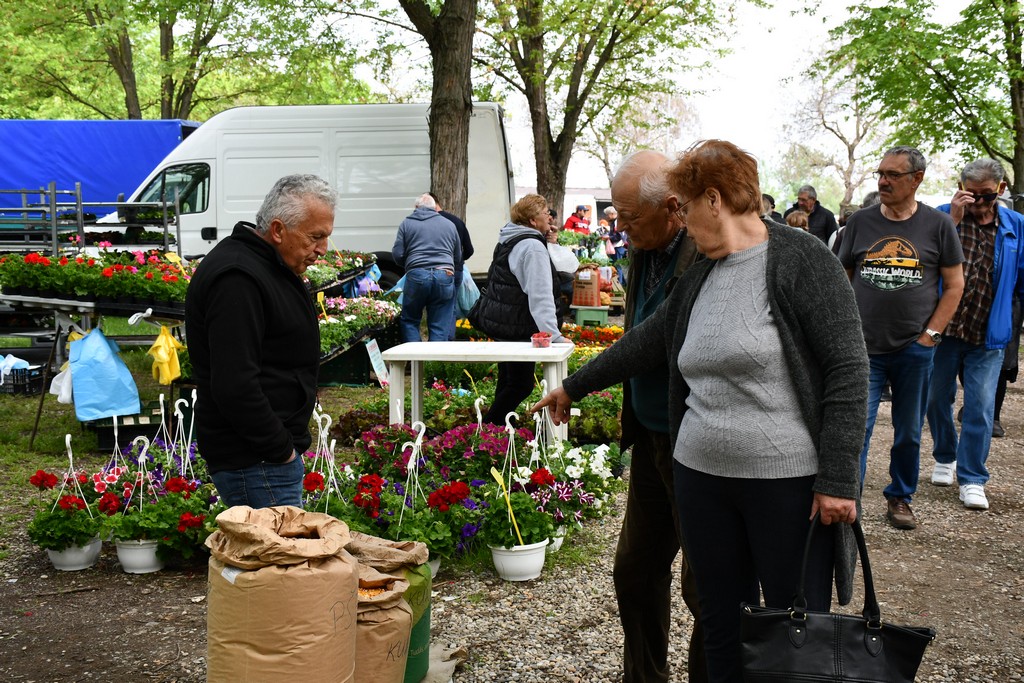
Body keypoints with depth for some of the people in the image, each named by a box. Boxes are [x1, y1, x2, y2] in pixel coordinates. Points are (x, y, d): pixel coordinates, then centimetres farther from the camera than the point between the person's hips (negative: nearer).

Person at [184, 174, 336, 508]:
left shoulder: (266, 266, 14)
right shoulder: (237, 279, -21)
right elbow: (234, 386, -27)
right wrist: (281, 449, -18)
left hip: (274, 450, 10)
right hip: (253, 462, -10)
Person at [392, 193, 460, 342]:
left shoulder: (407, 223, 9)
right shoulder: (449, 224, 17)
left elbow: (397, 255, 3)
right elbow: (458, 256, 21)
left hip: (416, 276, -2)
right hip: (445, 276, 2)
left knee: (409, 321, 12)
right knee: (440, 327, 5)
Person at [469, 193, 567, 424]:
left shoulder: (508, 240, 14)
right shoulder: (533, 247, -18)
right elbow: (541, 296, -25)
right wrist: (554, 335, -29)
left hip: (498, 319, 10)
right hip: (516, 327, -10)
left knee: (508, 380, 19)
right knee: (521, 385, -1)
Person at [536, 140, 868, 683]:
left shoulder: (801, 261, -9)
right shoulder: (698, 278, 12)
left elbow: (847, 369, -13)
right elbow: (646, 342, 24)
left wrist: (838, 478, -16)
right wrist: (573, 387, 32)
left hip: (789, 482, -6)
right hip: (701, 478, 7)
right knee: (722, 624, 14)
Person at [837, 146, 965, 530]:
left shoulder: (937, 224, 1)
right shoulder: (860, 222, 4)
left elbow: (954, 285, 4)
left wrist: (931, 334, -5)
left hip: (915, 350, 0)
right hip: (864, 349, 0)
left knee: (909, 433, 12)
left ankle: (900, 499, 28)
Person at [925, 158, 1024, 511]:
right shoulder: (943, 215, -3)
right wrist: (953, 220, -22)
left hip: (988, 336, 0)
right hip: (943, 328, 0)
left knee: (980, 408, -3)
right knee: (937, 399, 13)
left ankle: (972, 479, 7)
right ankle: (945, 458, 36)